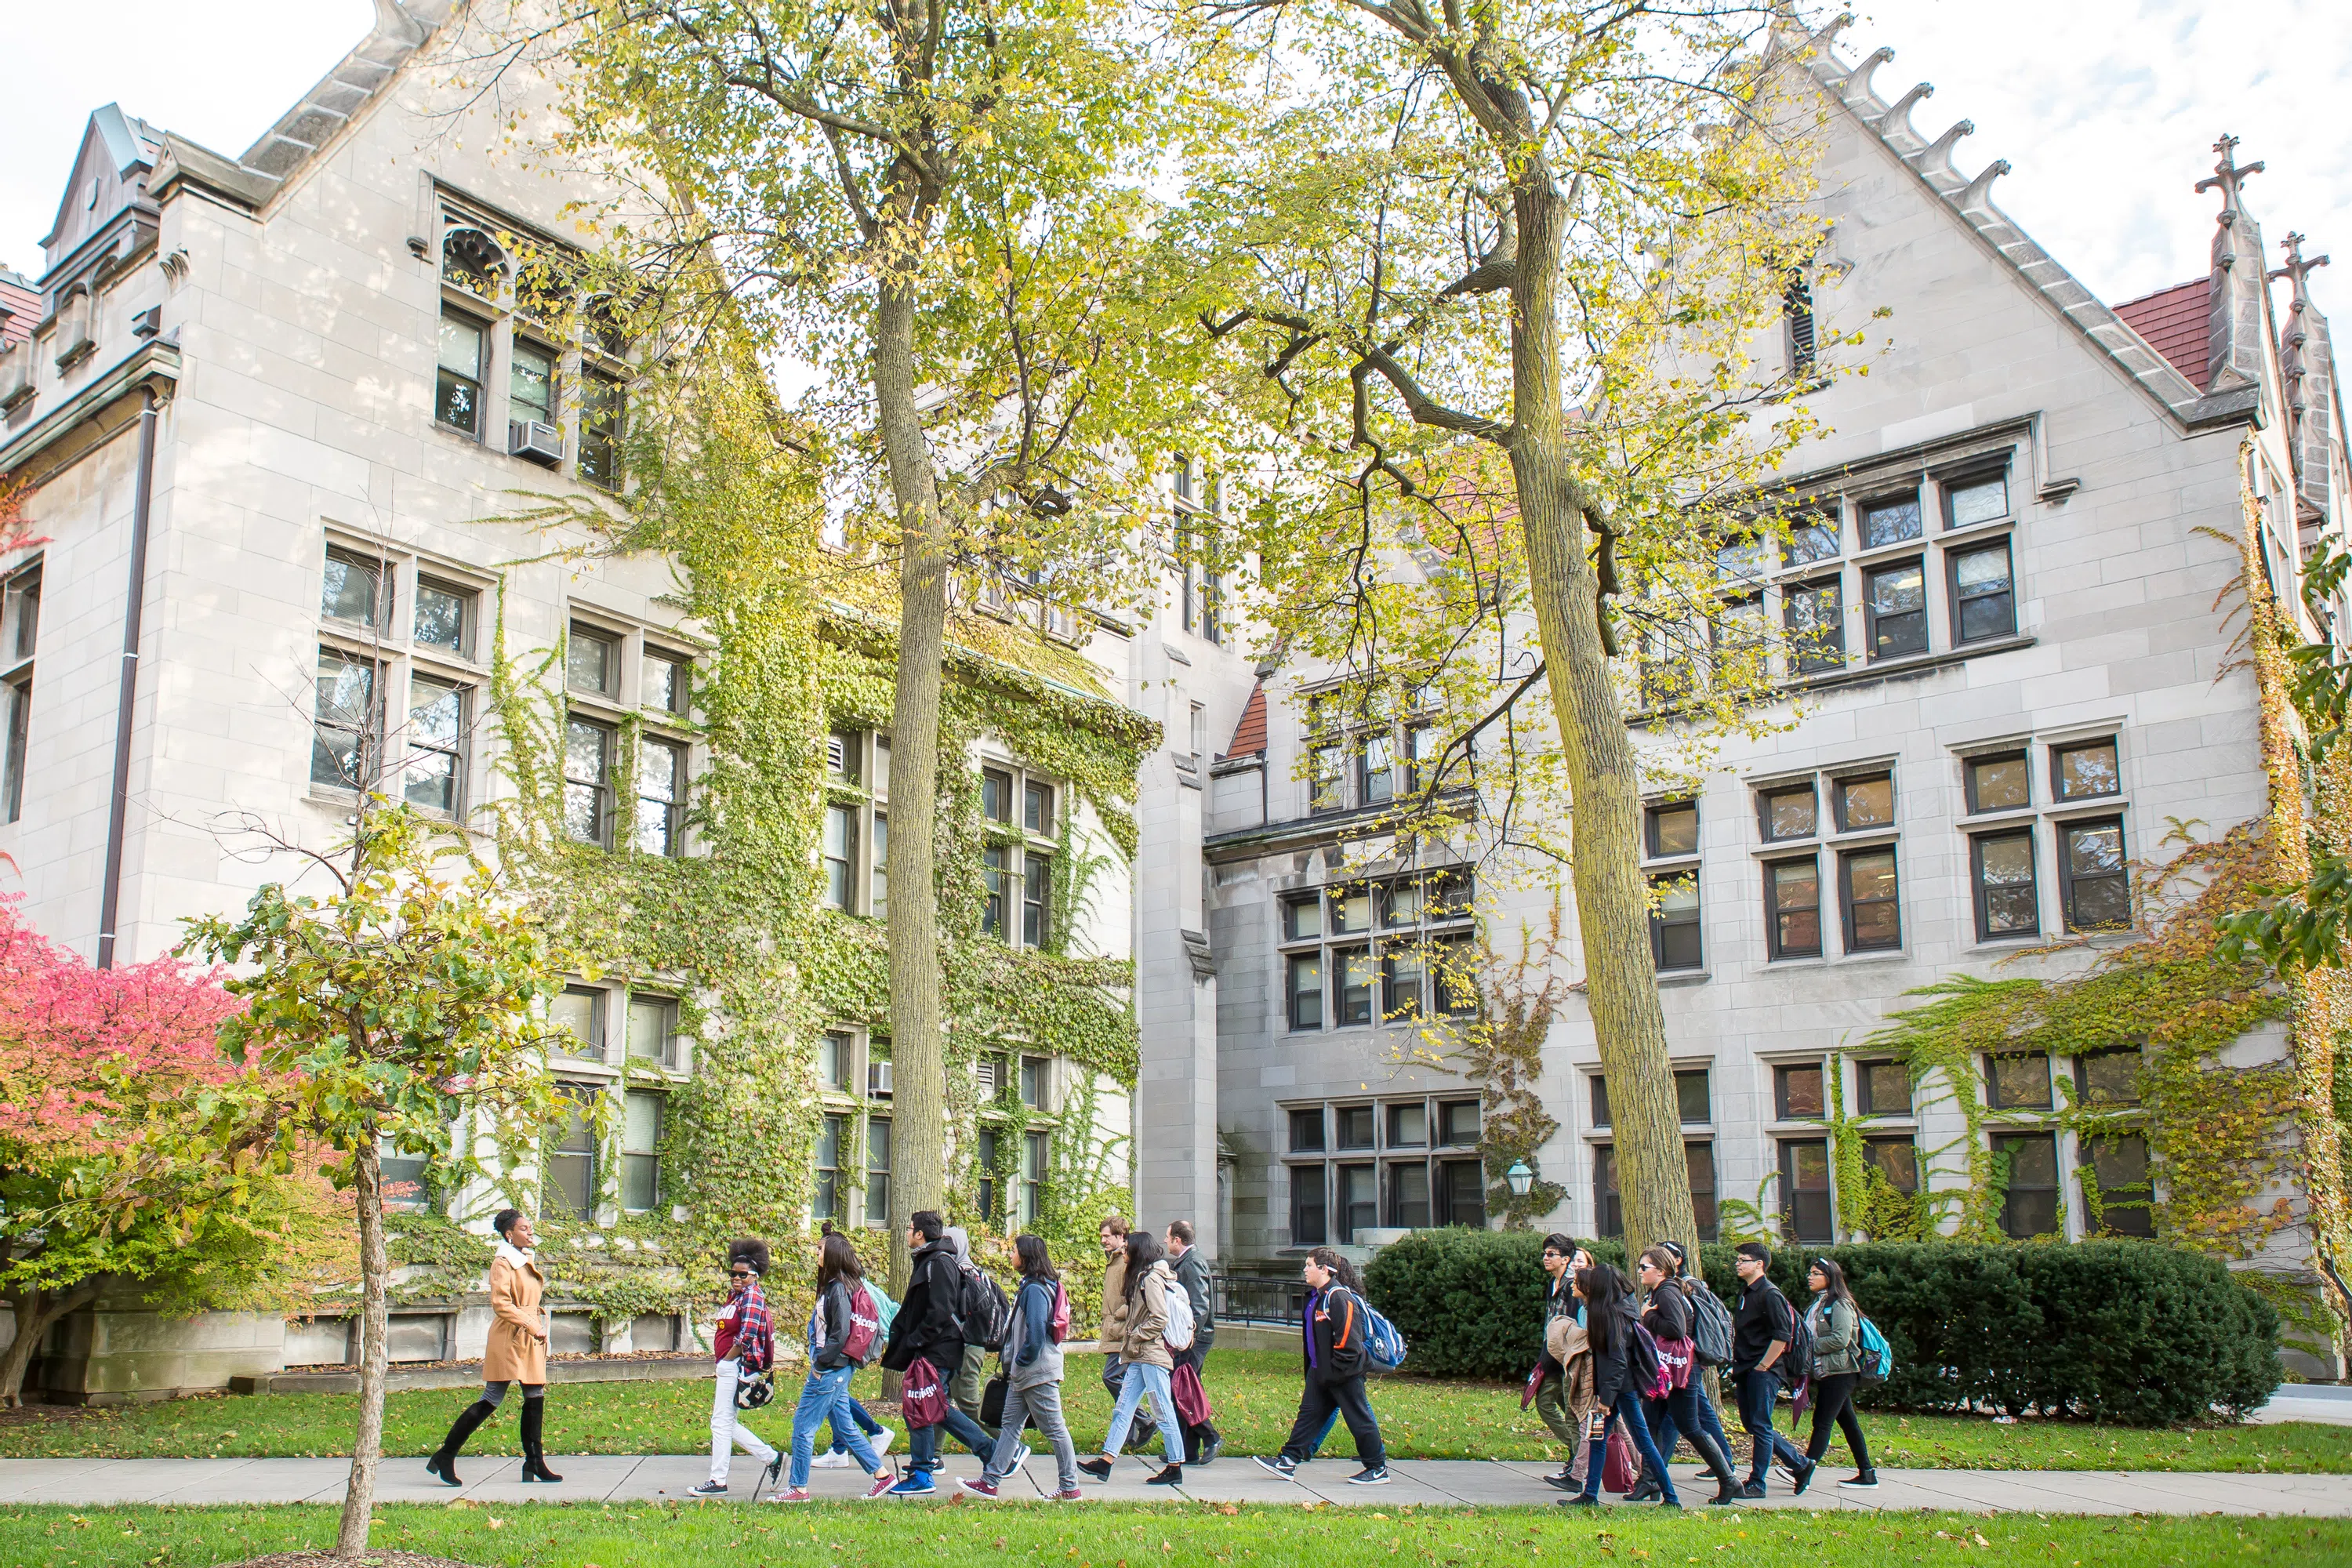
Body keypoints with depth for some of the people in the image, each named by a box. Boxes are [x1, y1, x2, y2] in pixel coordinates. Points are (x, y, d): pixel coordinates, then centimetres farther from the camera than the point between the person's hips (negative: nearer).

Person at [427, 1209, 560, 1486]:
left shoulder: (528, 1260, 17)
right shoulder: (503, 1263, -9)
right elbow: (501, 1304, -18)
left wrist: (539, 1329, 15)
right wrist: (531, 1325, -20)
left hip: (531, 1339, 8)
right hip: (508, 1338, -8)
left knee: (536, 1397, 5)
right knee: (492, 1399, -8)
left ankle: (534, 1463, 10)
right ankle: (445, 1457, 1)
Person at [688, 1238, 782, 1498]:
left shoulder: (752, 1297, -13)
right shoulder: (736, 1294, 16)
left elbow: (747, 1337, -22)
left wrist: (727, 1359, -11)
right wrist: (722, 1362, 12)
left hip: (736, 1366, -10)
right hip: (728, 1368, 10)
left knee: (721, 1423, -5)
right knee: (728, 1423, 13)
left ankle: (718, 1482, 1)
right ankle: (772, 1459, 19)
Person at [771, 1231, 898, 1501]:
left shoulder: (839, 1288, -16)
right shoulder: (833, 1285, 13)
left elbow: (840, 1334, -21)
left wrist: (820, 1364, -15)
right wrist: (817, 1365, 16)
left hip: (831, 1370, -10)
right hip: (830, 1369, 10)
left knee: (803, 1426, -2)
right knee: (844, 1426, 13)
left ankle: (798, 1488, 7)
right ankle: (882, 1474, 17)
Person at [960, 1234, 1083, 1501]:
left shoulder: (1035, 1289, -18)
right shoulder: (1029, 1285, 14)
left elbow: (1036, 1333, -24)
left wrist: (1021, 1361, -14)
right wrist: (1013, 1362, 14)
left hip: (1038, 1370, -11)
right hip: (1022, 1372, 11)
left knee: (1054, 1429, -3)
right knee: (1010, 1425, 12)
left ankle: (1070, 1488, 4)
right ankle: (990, 1481, 16)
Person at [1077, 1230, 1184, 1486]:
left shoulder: (1151, 1278, -13)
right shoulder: (1142, 1277, 17)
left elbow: (1160, 1319, -20)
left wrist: (1134, 1336, -11)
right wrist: (1126, 1330, 9)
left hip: (1152, 1354, -10)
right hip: (1138, 1356, 10)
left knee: (1164, 1411, -3)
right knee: (1122, 1409, 7)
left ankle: (1175, 1468, 3)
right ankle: (1105, 1462, 7)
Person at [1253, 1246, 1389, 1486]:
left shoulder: (1340, 1298, -20)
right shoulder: (1316, 1296, 11)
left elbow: (1347, 1338, -24)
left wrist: (1337, 1372, -21)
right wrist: (1315, 1371, 20)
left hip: (1345, 1374, -10)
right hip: (1320, 1372, 10)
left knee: (1359, 1418, 0)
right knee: (1308, 1413, 10)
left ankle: (1378, 1470, 11)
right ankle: (1288, 1462, 14)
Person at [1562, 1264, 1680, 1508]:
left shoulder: (1612, 1314, -18)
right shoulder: (1608, 1311, 10)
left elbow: (1618, 1361, -21)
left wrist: (1606, 1397, -20)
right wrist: (1600, 1392, 17)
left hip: (1624, 1387, -9)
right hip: (1615, 1388, 9)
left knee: (1643, 1442, -2)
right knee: (1597, 1438, 9)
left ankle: (1671, 1499, 6)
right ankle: (1589, 1496, 14)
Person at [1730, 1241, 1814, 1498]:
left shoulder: (1769, 1294, -13)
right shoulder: (1745, 1292, 15)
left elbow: (1783, 1335, -19)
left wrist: (1763, 1366, -17)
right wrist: (1737, 1365, 17)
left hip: (1763, 1372, -9)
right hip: (1745, 1370, 9)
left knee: (1760, 1426, -3)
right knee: (1751, 1425, 12)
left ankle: (1756, 1483, 4)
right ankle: (1800, 1464, 23)